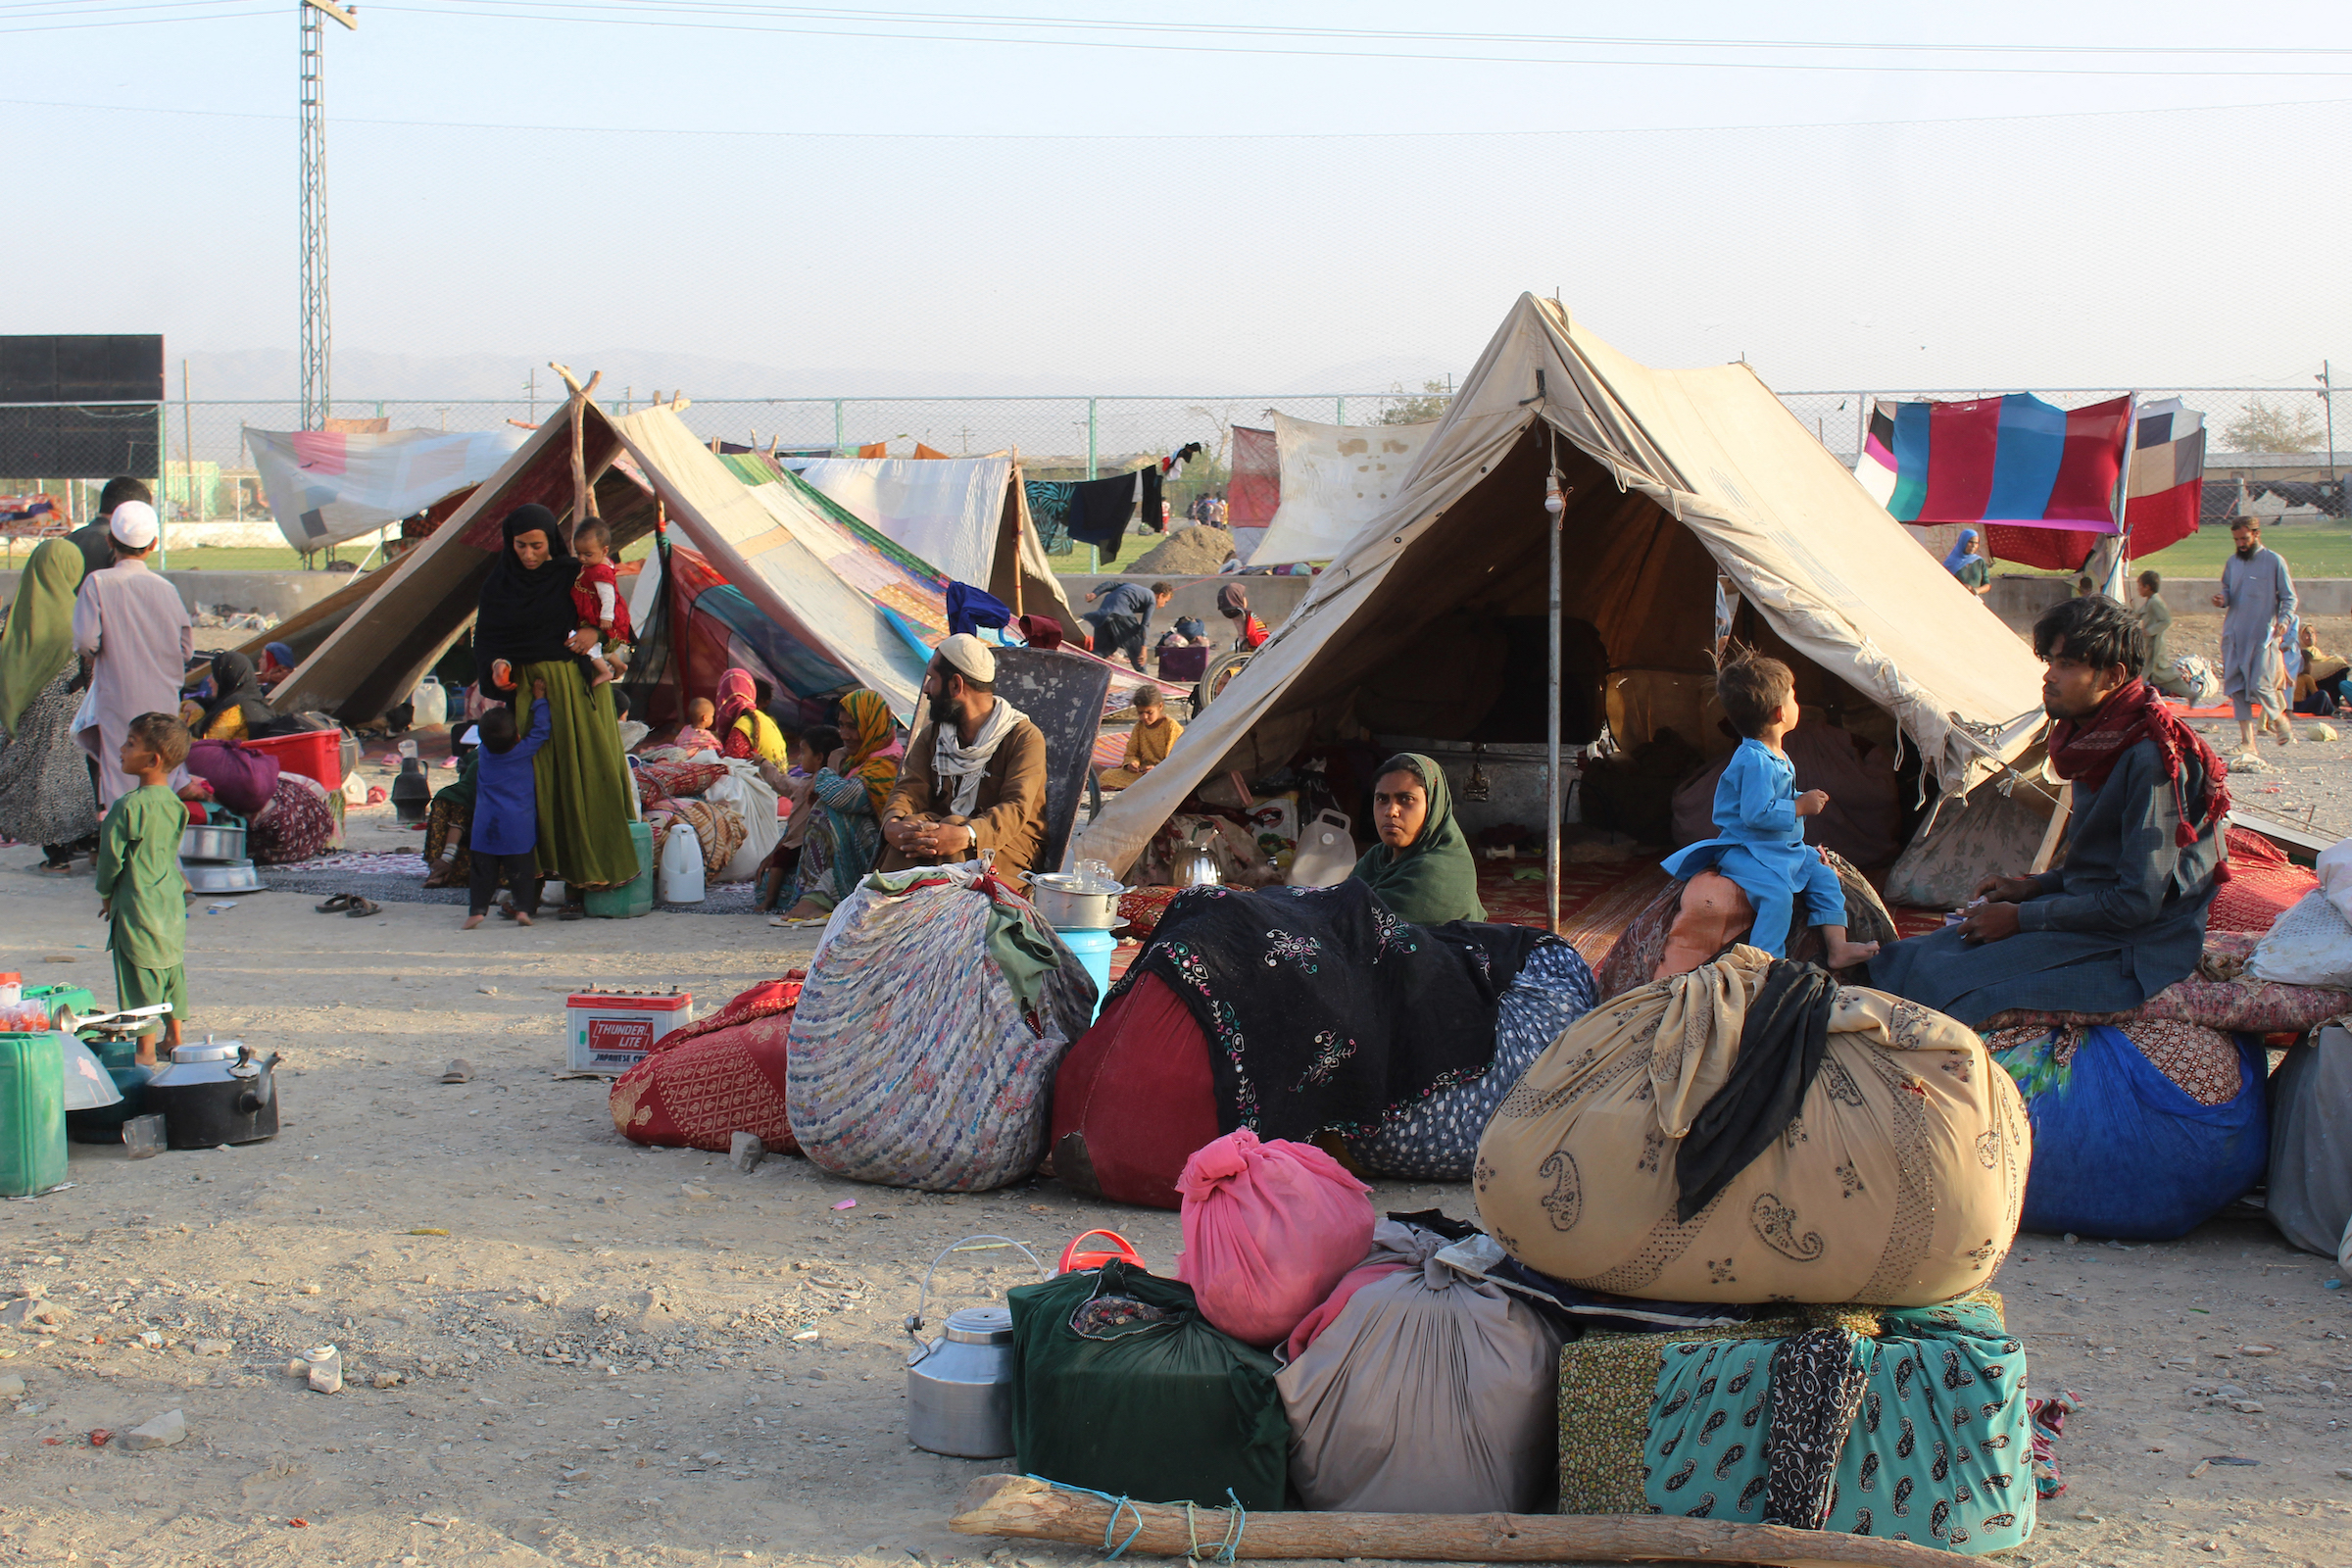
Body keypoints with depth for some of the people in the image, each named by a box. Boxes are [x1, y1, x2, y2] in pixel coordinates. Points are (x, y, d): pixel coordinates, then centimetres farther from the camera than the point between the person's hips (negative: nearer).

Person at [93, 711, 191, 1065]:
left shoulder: (129, 805, -20)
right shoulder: (174, 804, 3)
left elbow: (112, 855, -13)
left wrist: (106, 893, 5)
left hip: (139, 906, -8)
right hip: (172, 902, 8)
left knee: (141, 976, 0)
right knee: (171, 970, 18)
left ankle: (145, 1049, 5)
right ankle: (173, 1037, 28)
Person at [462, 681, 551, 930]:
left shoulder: (484, 752, 3)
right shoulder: (524, 751, -6)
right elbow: (541, 730, 3)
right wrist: (539, 698, 11)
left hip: (484, 828, 2)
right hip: (519, 827, -2)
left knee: (482, 870, 5)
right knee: (522, 870, 4)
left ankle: (477, 909, -2)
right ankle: (523, 908, -4)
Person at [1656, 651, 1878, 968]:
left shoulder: (1778, 759, 10)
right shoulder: (1755, 762, -25)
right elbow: (1757, 814, -31)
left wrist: (1806, 800, 13)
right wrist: (1800, 806, -23)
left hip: (1782, 848, 11)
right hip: (1745, 852, -11)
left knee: (1824, 876, 7)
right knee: (1777, 893, -30)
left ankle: (1837, 948, 9)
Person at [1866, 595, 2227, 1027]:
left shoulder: (2150, 760, -21)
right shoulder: (2094, 740, 8)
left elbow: (2137, 902, -22)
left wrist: (2021, 918, -15)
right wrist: (2032, 887, 6)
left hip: (2137, 948, -9)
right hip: (2090, 915, 9)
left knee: (1939, 981, -23)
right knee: (1901, 961, -2)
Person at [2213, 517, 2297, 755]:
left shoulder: (2274, 561, -2)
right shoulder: (2232, 563, 12)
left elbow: (2289, 598, 0)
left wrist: (2283, 620, -18)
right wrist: (2222, 600, -2)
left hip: (2262, 636, -5)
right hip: (2234, 635, 5)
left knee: (2260, 686, -11)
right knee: (2236, 688, 1)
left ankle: (2281, 722, 16)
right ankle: (2247, 742, 5)